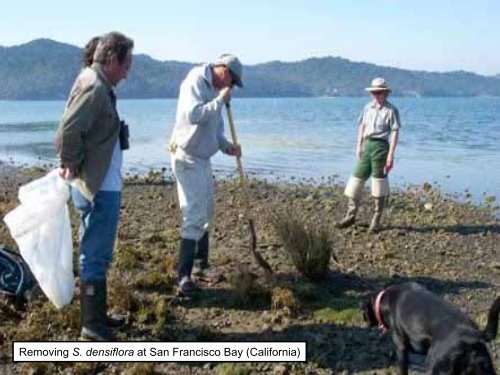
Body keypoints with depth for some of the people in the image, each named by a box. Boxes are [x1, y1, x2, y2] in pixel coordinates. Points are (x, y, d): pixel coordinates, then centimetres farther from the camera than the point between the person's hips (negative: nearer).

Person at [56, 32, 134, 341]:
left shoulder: (96, 84, 13)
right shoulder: (95, 87, -18)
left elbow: (73, 129, 17)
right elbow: (69, 130, -28)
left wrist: (72, 165, 11)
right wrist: (71, 164, -15)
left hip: (102, 185, 10)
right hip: (99, 188, -10)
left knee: (96, 254, 18)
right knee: (96, 256, -2)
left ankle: (96, 315, 31)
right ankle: (93, 325, 7)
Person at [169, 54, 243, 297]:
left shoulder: (214, 90, 13)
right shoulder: (195, 82, -14)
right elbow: (193, 115, -31)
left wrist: (227, 147, 2)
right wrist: (220, 100, -21)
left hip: (203, 159, 10)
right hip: (187, 158, -10)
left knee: (206, 214, 16)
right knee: (194, 216, -12)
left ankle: (200, 264, 29)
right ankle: (184, 276, -9)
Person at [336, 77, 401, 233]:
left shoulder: (391, 110, -6)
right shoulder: (368, 107, 11)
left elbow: (395, 132, -8)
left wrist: (391, 155, -14)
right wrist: (359, 146, 12)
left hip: (380, 145, -5)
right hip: (367, 144, 6)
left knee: (379, 181, 1)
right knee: (357, 177, 6)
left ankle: (376, 220, 10)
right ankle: (350, 216, 15)